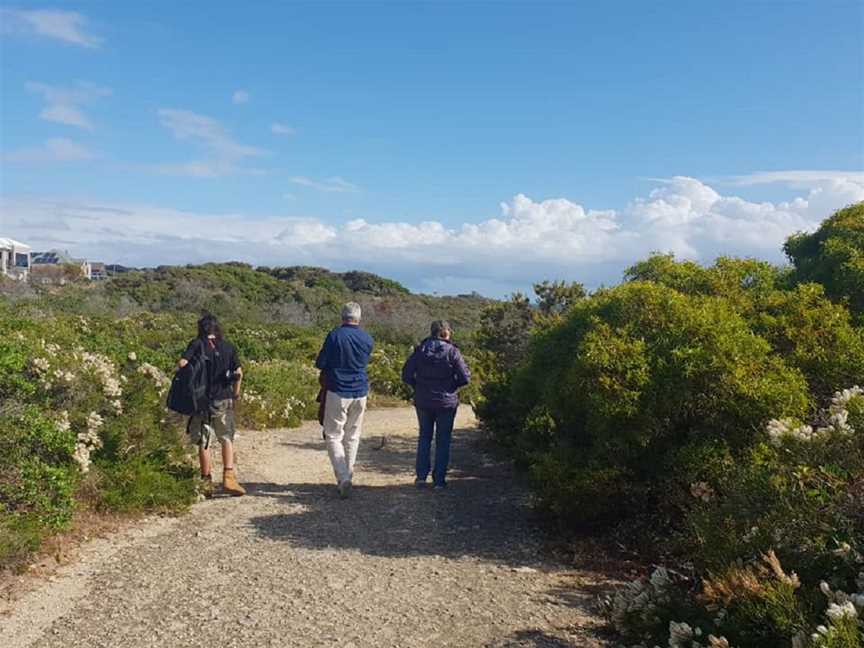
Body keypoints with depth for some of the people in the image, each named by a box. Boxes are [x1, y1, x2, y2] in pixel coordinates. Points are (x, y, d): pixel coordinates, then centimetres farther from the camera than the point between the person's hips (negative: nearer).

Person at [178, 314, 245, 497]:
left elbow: (182, 363, -15)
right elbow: (238, 373, 0)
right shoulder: (228, 347, 4)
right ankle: (228, 477, -3)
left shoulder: (197, 345, -1)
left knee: (203, 442, 9)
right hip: (223, 399, 1)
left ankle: (206, 482, 12)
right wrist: (236, 393, 12)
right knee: (227, 439, 10)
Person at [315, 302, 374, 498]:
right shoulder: (367, 339, 2)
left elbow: (320, 364, -5)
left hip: (338, 392, -4)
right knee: (352, 437, 15)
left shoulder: (335, 335, -11)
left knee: (334, 436, 1)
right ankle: (347, 477, 21)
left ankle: (343, 477, -13)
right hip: (360, 393, 4)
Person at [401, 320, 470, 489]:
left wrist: (418, 386, 10)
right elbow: (465, 377, -12)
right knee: (443, 440, 9)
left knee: (424, 437, 17)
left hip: (423, 401, 2)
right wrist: (452, 385, 6)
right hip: (446, 402, -2)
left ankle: (421, 476, 13)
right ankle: (439, 480, 12)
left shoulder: (420, 349, -3)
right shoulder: (452, 352, -10)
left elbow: (406, 375, -4)